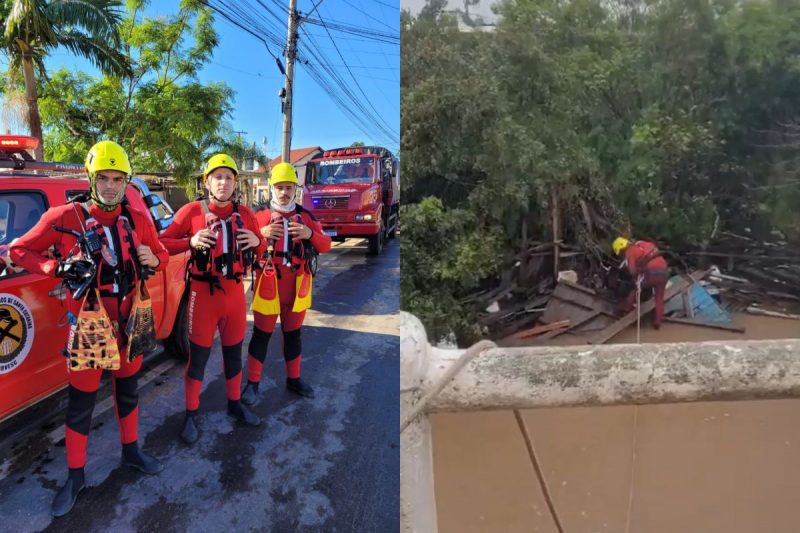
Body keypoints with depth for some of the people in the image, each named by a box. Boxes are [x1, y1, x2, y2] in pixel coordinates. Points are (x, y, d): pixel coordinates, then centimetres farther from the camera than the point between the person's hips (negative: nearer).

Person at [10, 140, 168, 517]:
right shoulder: (65, 217, -9)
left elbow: (161, 255, 11)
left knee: (128, 390, 19)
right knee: (81, 403, 7)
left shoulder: (138, 219, 1)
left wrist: (152, 261, -12)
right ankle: (75, 475, 26)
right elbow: (20, 251, -1)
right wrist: (59, 268, -17)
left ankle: (131, 451, 39)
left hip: (129, 319, 4)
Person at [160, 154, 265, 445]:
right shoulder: (192, 211, -6)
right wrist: (191, 242, -21)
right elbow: (163, 242, -4)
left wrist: (257, 242, -9)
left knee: (234, 352, 16)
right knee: (198, 356, 5)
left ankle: (235, 404, 34)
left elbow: (260, 250, 14)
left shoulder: (245, 214, 4)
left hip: (235, 292, 4)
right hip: (203, 293, -3)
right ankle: (191, 415, 21)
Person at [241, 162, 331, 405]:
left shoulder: (306, 216, 7)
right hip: (268, 283, -3)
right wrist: (261, 234, -26)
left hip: (297, 285, 3)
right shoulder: (260, 216, 0)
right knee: (261, 335, 6)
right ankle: (253, 383, 19)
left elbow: (326, 246, 2)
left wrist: (310, 234, -16)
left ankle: (294, 379, 30)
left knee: (293, 333, 15)